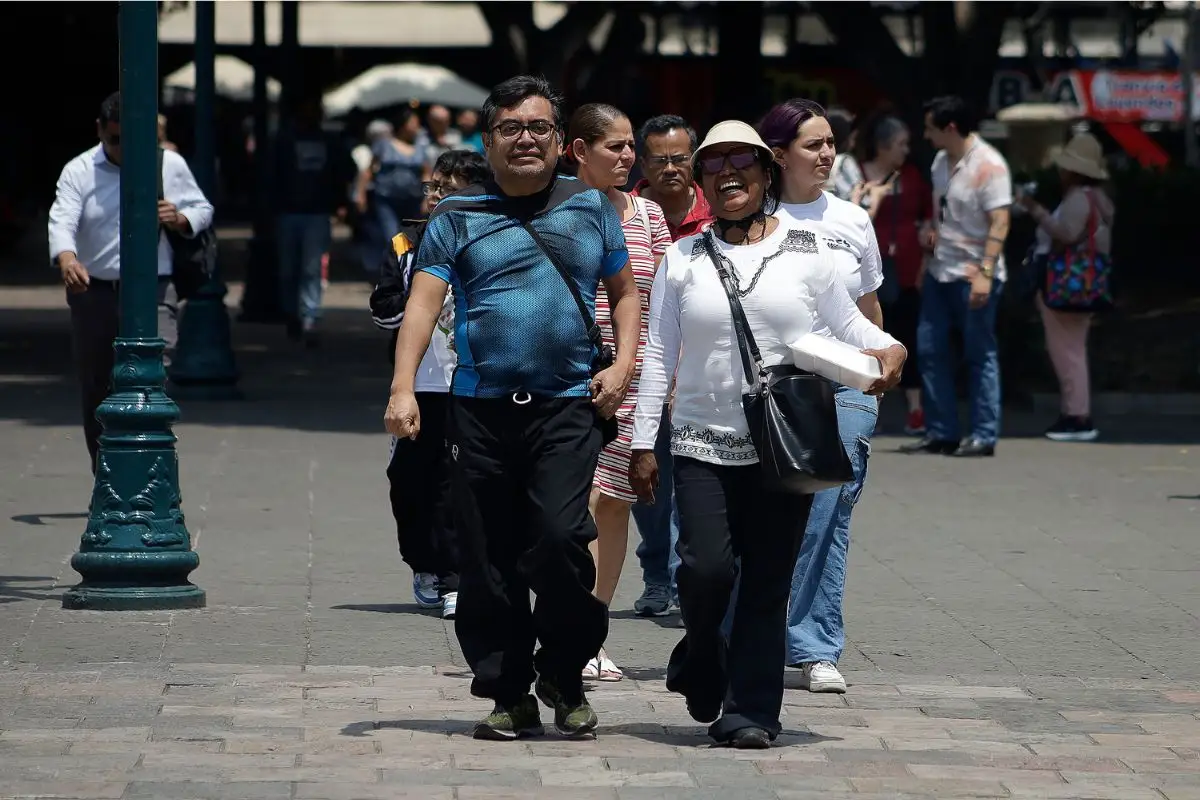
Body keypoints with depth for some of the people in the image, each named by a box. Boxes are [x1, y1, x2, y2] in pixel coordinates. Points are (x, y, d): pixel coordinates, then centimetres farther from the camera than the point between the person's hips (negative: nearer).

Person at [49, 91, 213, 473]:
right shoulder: (79, 171, -1)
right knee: (96, 391, 8)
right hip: (94, 294, 1)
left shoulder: (171, 165, 4)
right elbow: (61, 221, -16)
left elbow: (203, 211, 15)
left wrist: (180, 219, -10)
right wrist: (66, 258, -38)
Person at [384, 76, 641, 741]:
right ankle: (509, 694, 12)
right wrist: (403, 389, -16)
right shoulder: (458, 217, 8)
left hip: (569, 408, -1)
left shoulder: (591, 209, 14)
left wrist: (622, 365, 4)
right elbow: (422, 303, -2)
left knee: (559, 537, -17)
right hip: (482, 407, 1)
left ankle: (565, 676, 3)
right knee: (486, 560, 1)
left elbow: (625, 292, 22)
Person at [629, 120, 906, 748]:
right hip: (703, 443, 0)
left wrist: (888, 349, -9)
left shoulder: (805, 253, 6)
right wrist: (643, 442, 5)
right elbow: (658, 354, 9)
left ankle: (750, 710, 7)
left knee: (766, 583, -1)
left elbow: (847, 324, 14)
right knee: (707, 568, -14)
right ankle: (700, 660, 16)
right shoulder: (683, 260, 8)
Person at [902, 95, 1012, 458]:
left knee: (979, 356, -1)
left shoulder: (989, 166, -16)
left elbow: (999, 224, -20)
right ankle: (940, 433, 15)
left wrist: (985, 273, -26)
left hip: (974, 276, -9)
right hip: (940, 271, 9)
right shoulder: (941, 161, 9)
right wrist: (930, 229, 5)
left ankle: (983, 436, 4)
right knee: (929, 349, 8)